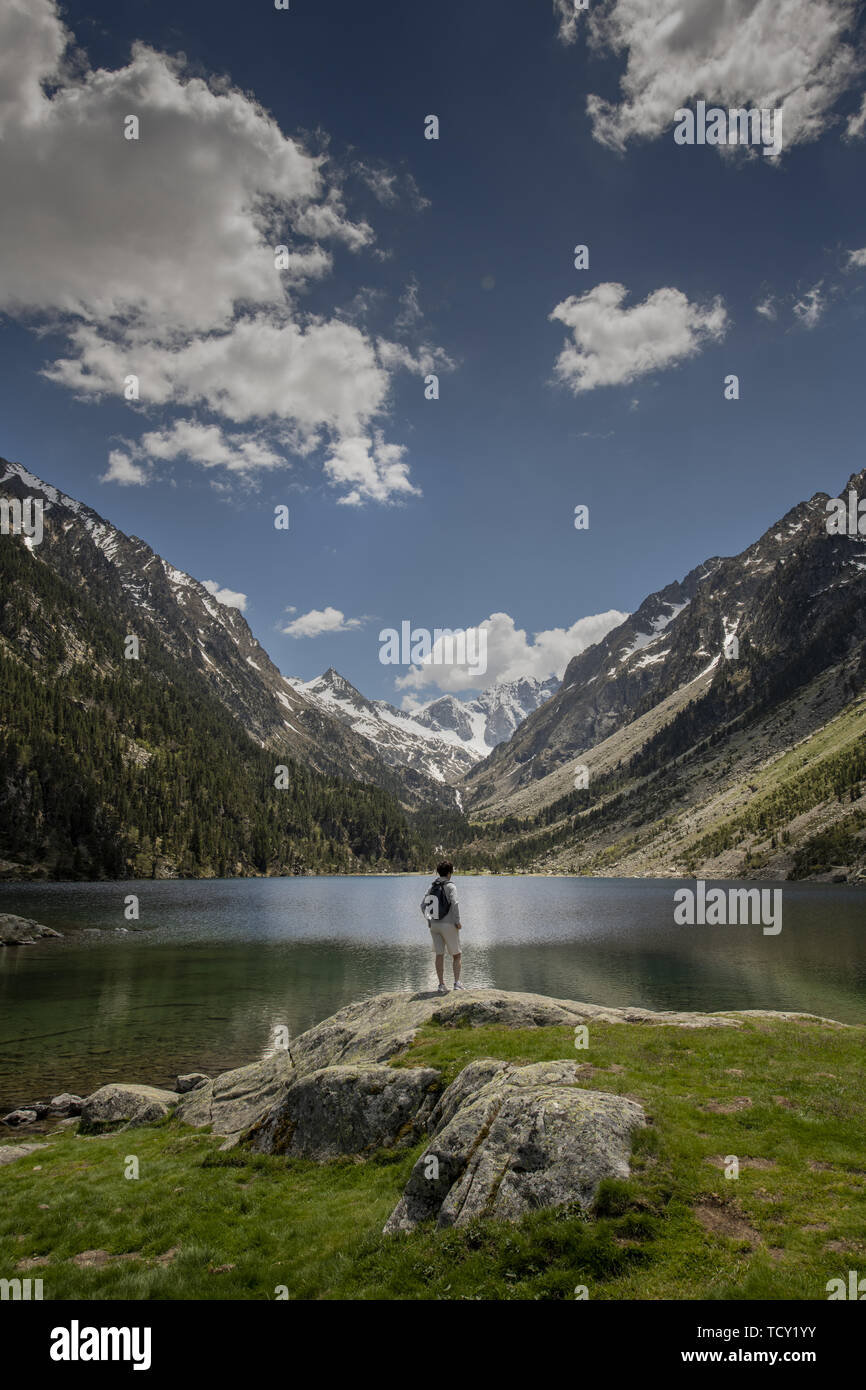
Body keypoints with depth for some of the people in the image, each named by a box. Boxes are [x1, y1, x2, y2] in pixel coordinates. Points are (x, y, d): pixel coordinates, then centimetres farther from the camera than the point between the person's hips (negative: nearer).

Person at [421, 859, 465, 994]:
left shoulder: (432, 887, 9)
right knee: (456, 954, 7)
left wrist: (429, 920, 15)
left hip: (434, 925, 5)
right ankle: (457, 982, 1)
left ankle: (442, 985, 7)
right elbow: (454, 904, -21)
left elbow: (423, 905, 9)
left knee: (439, 955, 7)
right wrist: (458, 921, -13)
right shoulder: (450, 887, -8)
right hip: (448, 925, -5)